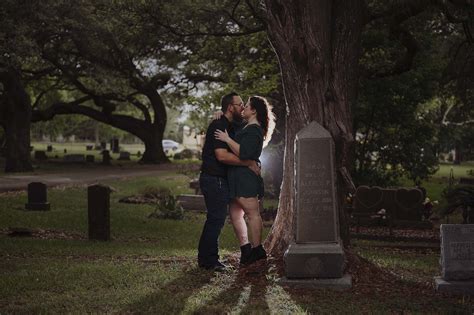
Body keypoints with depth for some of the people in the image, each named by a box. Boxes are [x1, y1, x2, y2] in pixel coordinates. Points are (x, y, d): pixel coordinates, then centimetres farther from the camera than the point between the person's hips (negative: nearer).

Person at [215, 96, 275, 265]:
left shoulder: (254, 131, -13)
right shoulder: (248, 129, 20)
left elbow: (243, 153, -24)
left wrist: (227, 139, -19)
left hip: (246, 176, -11)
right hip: (239, 177, 11)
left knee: (252, 213, -6)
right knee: (235, 214, 10)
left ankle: (257, 249, -2)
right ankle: (246, 248, 13)